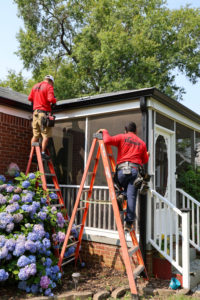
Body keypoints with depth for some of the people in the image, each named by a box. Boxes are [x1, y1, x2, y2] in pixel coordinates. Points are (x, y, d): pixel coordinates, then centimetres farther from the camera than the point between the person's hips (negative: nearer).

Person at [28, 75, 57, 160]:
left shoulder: (35, 86, 18)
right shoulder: (49, 87, -4)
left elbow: (30, 98, 18)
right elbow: (51, 99, -17)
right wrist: (54, 101, 3)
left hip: (35, 112, 7)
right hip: (44, 112, -7)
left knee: (35, 135, 10)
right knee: (46, 135, -3)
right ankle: (43, 153, -6)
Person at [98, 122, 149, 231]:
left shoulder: (122, 137, 11)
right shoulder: (141, 143, 20)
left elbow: (108, 140, -3)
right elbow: (145, 160, 25)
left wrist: (105, 132, 17)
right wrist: (147, 155, 47)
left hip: (122, 169, -1)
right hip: (135, 170, 1)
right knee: (131, 196, -3)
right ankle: (129, 222, -5)